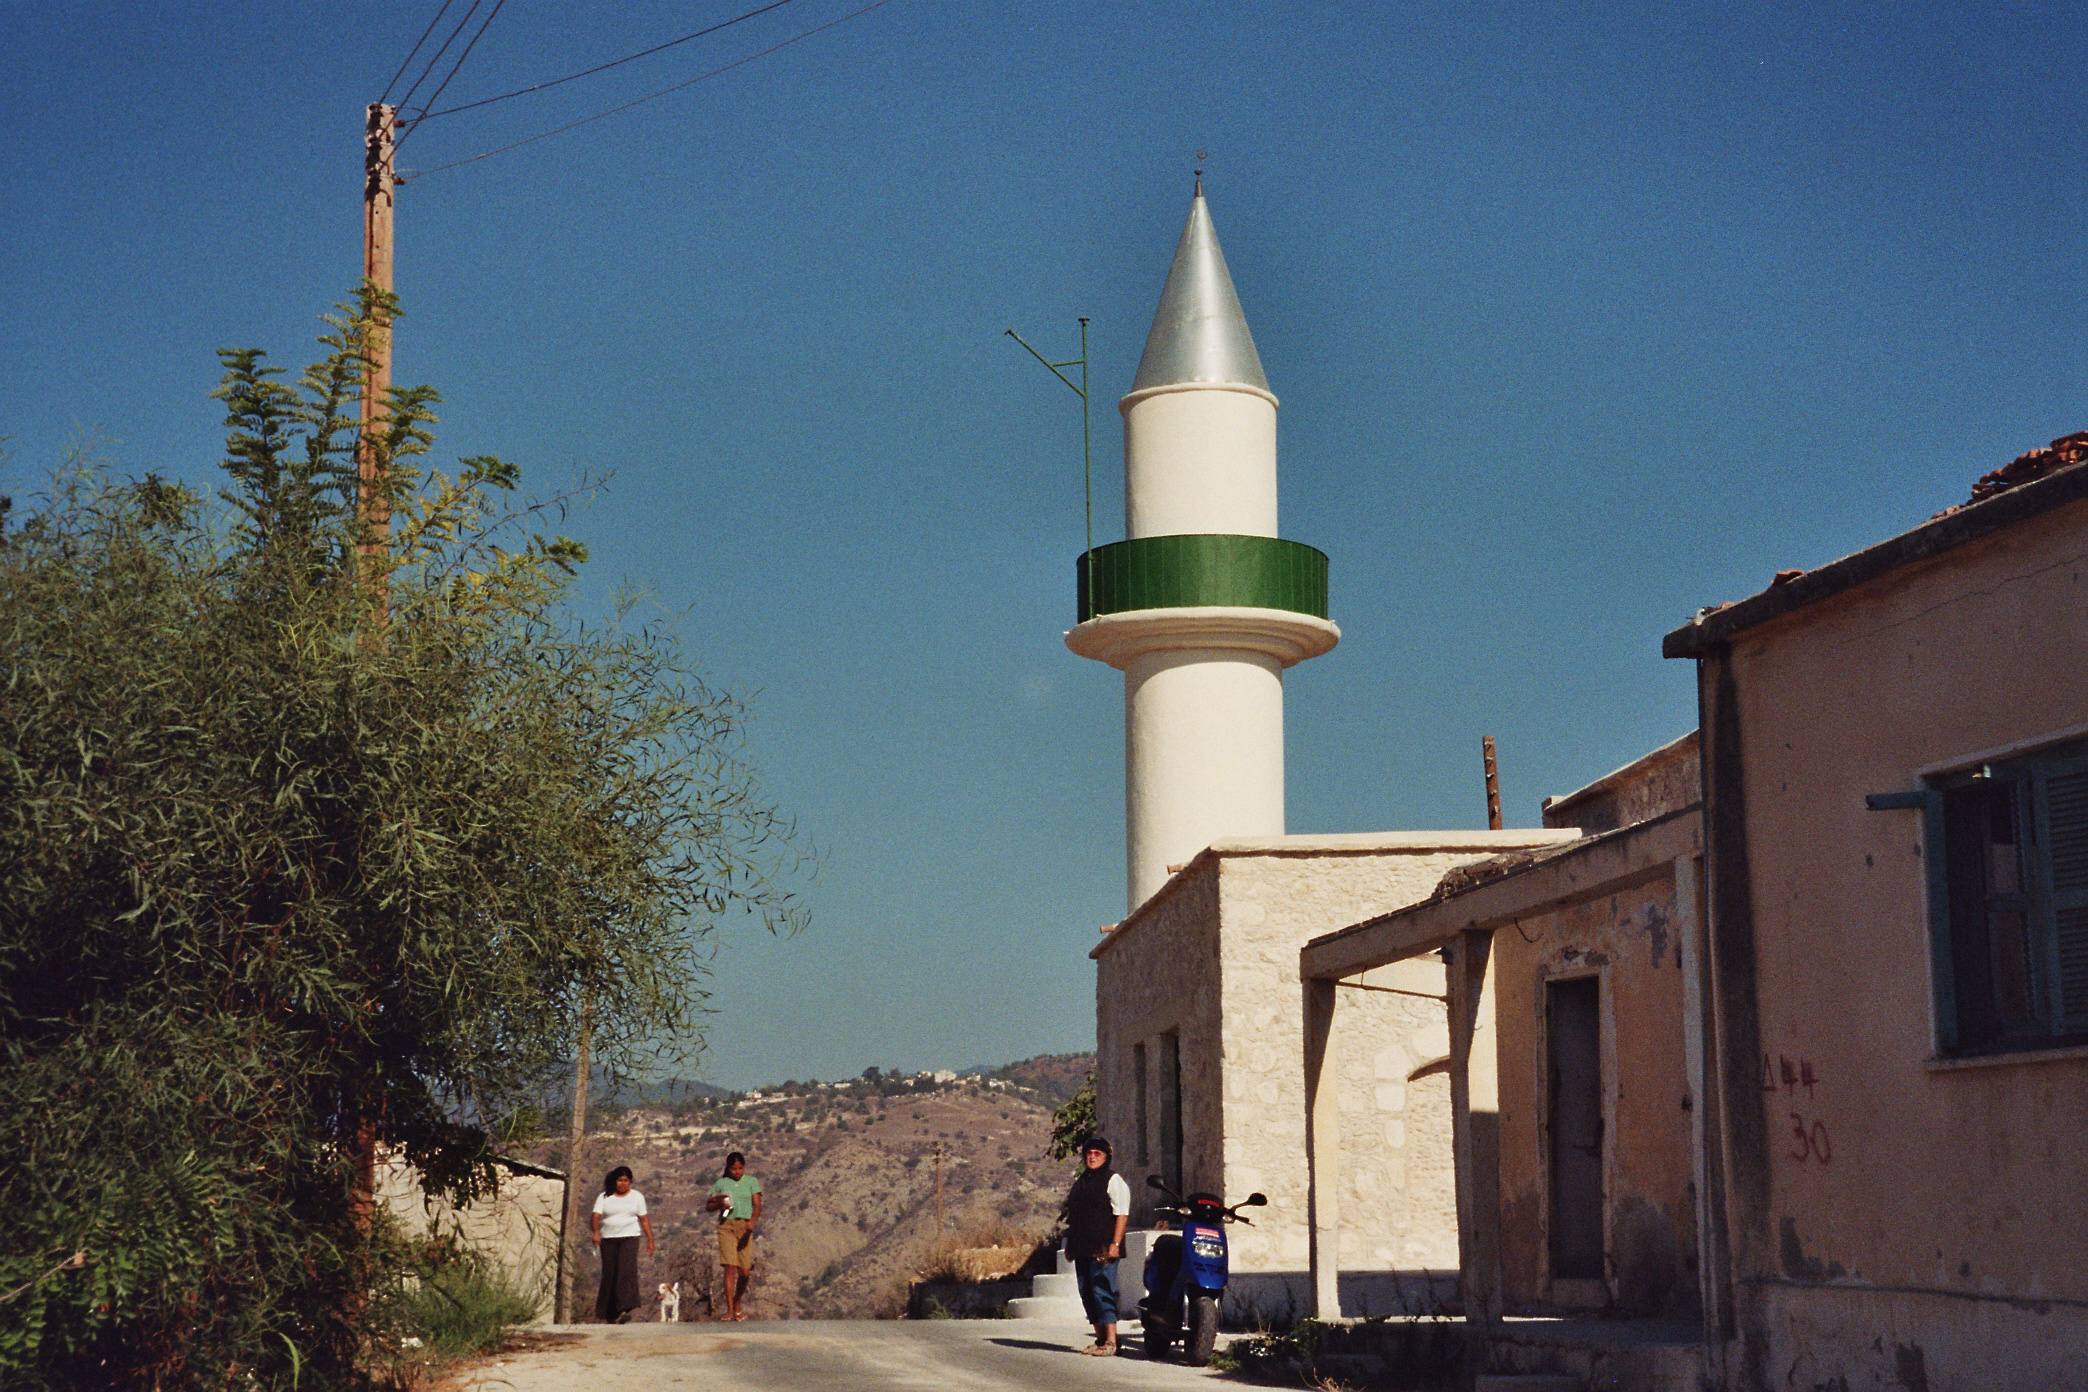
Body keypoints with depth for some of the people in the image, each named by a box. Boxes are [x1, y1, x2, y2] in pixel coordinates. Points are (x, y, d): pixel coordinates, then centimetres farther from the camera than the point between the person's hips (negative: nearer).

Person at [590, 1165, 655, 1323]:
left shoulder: (637, 1197, 10)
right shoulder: (604, 1198, 7)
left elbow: (644, 1220, 10)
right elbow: (595, 1216, -6)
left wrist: (650, 1240, 3)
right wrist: (596, 1232, -25)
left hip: (629, 1238, -1)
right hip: (608, 1239, 1)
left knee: (627, 1270, -19)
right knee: (609, 1274, 0)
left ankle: (625, 1309, -30)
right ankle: (607, 1315, 7)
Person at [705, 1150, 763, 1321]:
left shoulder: (751, 1182, 9)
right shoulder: (721, 1183, 11)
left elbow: (757, 1205, -1)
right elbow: (708, 1206, 17)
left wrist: (753, 1221, -21)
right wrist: (719, 1204, -5)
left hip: (745, 1226, 1)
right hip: (726, 1225, -1)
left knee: (745, 1271, -1)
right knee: (730, 1268, -13)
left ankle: (737, 1305, 23)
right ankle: (729, 1309, -13)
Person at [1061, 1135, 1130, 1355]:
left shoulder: (1113, 1180, -3)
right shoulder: (1081, 1182, 20)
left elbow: (1122, 1214, -10)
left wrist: (1115, 1244, -19)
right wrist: (1070, 1244, 21)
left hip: (1103, 1249, -8)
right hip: (1083, 1250, 8)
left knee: (1102, 1292, -13)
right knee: (1087, 1294, 8)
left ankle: (1111, 1341, -13)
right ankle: (1100, 1339, 15)